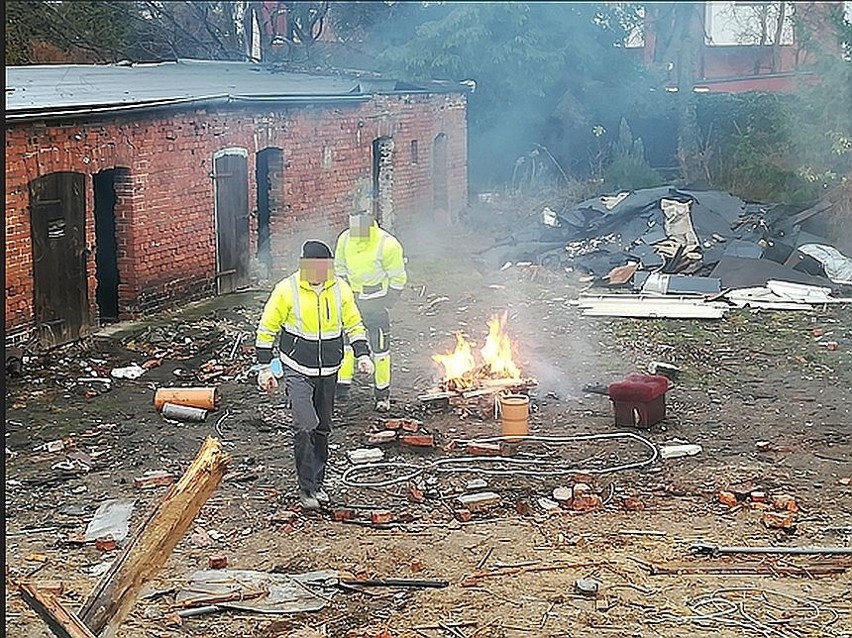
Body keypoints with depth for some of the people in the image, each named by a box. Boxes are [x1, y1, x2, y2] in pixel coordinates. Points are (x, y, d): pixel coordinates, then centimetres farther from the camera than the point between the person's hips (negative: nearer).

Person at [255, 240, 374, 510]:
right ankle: (306, 488, -7)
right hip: (297, 369, -4)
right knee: (305, 425, -16)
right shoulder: (286, 290, -12)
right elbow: (267, 329, -4)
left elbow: (354, 325, 11)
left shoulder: (340, 290, -2)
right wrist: (264, 368, -6)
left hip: (328, 371, 4)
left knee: (323, 428, 12)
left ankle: (317, 482, 27)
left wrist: (363, 355, -3)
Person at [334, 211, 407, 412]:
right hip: (351, 297, 4)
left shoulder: (387, 245, -19)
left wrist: (386, 303, -10)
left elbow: (398, 279, -10)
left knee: (380, 348, 2)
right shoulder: (345, 239, -5)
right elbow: (339, 268, 11)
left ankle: (382, 394, 13)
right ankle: (343, 384, 8)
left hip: (376, 300, -4)